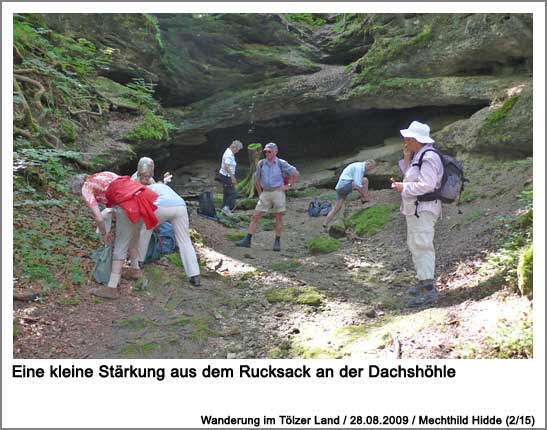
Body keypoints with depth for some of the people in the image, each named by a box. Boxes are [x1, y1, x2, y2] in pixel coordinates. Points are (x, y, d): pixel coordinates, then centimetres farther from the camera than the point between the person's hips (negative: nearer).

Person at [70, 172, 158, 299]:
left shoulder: (86, 188, 7)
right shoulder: (101, 176, 29)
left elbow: (99, 218, 0)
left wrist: (104, 233, 17)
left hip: (128, 204, -8)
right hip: (140, 195, 8)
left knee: (120, 247, -1)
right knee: (132, 239, 27)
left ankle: (111, 288, 4)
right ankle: (135, 269, 44)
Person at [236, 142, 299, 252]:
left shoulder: (281, 163, -2)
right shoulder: (261, 163, 6)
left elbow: (296, 173, 4)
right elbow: (257, 179, 15)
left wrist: (289, 185, 1)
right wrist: (260, 194, 11)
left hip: (278, 192, -2)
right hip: (265, 193, 3)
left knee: (279, 218, 3)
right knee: (255, 216, -3)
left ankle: (277, 242, 13)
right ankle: (247, 240, -1)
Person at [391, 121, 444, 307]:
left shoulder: (428, 158, -17)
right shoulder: (418, 156, 14)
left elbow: (427, 185, -25)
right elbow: (411, 176, 18)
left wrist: (403, 188, -17)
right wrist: (407, 158, 7)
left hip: (423, 210, -11)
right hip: (415, 209, 11)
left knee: (422, 246, -11)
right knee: (414, 245, 18)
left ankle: (429, 290, -9)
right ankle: (423, 282, 29)